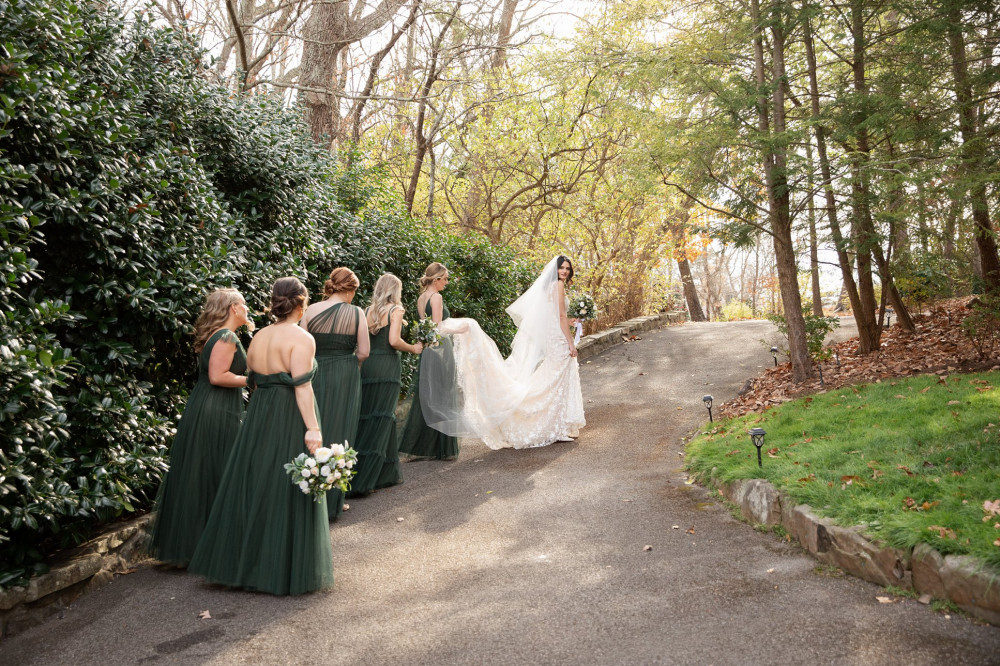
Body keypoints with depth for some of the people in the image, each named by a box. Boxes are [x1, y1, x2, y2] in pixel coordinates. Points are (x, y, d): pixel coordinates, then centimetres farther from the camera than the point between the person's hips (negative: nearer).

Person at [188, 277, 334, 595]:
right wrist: (313, 428, -19)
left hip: (258, 416, 7)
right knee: (288, 492, 0)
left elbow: (255, 381, 13)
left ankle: (243, 562, 25)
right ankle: (288, 569, 9)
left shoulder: (258, 337, 10)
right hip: (291, 419, -7)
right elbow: (302, 387, -19)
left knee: (255, 485, 15)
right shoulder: (301, 338, -12)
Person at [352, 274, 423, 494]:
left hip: (367, 365, 6)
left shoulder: (368, 311, 12)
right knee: (382, 418, -2)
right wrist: (413, 348, 2)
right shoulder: (395, 310, -3)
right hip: (386, 366, -6)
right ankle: (361, 480, -4)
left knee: (366, 416, 10)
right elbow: (394, 340, -13)